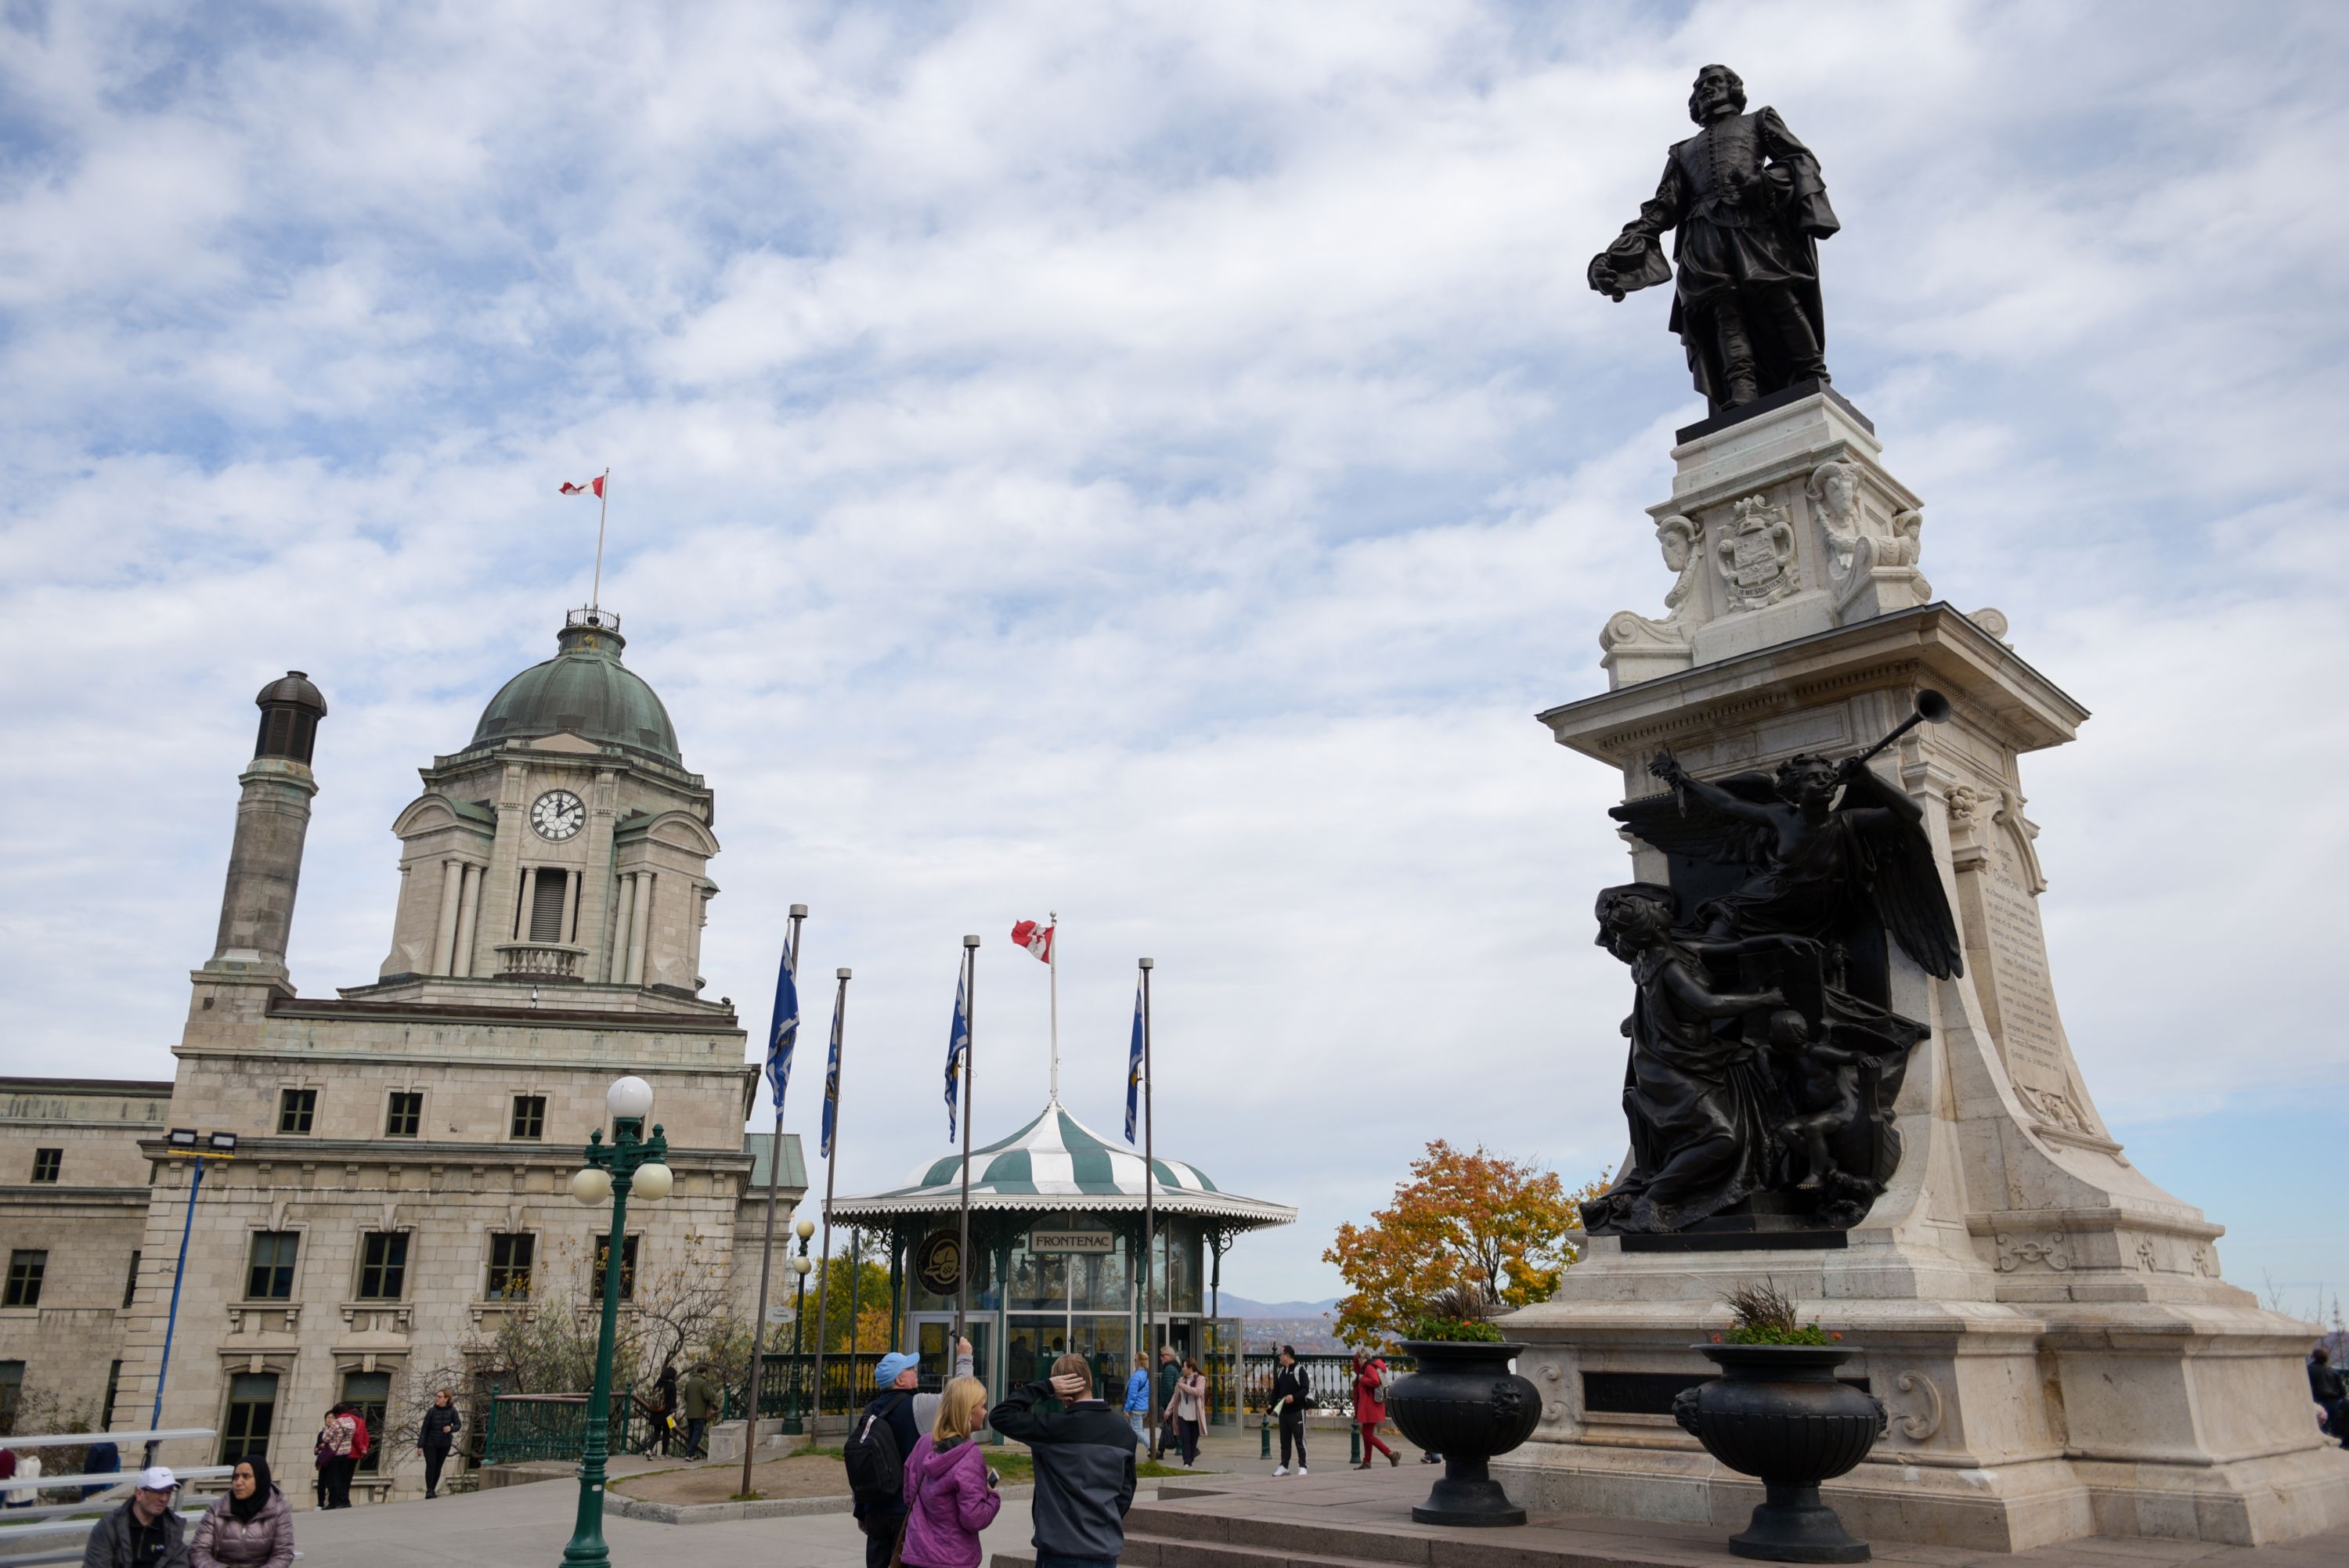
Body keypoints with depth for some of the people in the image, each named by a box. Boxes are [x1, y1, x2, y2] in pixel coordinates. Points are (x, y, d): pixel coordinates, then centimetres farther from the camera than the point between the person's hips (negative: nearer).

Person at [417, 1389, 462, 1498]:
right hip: (430, 1443, -2)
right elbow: (424, 1429, -12)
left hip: (444, 1444, 2)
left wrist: (451, 1428, -31)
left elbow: (458, 1425, -9)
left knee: (438, 1467, 7)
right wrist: (420, 1446, -14)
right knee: (430, 1465, -15)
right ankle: (429, 1491, -10)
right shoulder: (431, 1411, -15)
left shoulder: (452, 1411, -12)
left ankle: (433, 1490, 20)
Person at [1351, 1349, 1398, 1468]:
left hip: (1371, 1407, -11)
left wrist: (1362, 1379, -19)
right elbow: (1358, 1371, 32)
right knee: (1366, 1434, 15)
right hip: (1368, 1407, 11)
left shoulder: (1370, 1367, -16)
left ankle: (1391, 1454, -7)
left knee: (1368, 1435, -8)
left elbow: (1375, 1381, -31)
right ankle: (1366, 1463, 20)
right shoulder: (1366, 1368, 15)